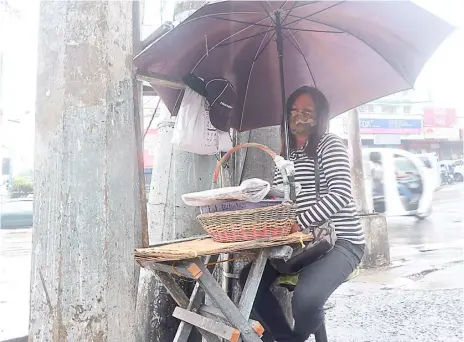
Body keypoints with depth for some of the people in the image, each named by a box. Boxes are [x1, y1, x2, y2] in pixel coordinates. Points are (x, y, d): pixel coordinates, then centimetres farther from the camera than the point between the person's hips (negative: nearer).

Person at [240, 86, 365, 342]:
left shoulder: (330, 144, -5)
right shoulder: (285, 155, 15)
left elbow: (341, 193, -18)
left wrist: (300, 222, -26)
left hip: (340, 241, -7)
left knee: (304, 299, -28)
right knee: (251, 278, -4)